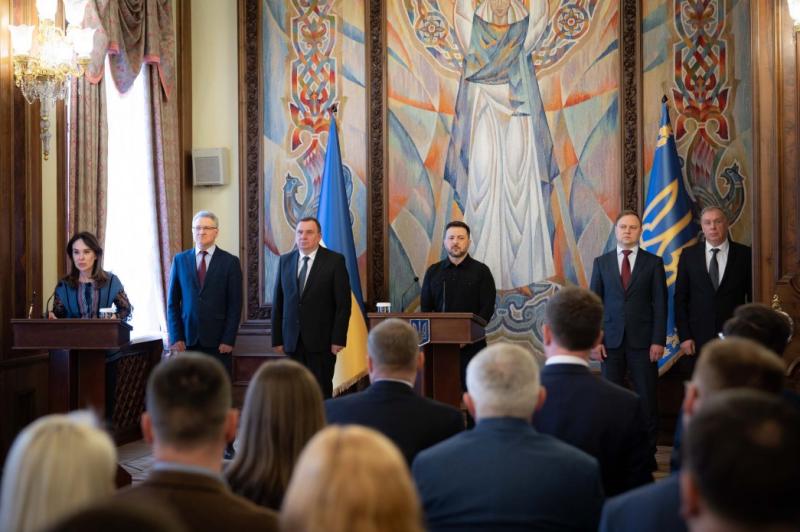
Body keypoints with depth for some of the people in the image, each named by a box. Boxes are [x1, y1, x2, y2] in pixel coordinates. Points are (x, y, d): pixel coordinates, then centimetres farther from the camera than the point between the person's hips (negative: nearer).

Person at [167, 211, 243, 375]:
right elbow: (172, 302, 8)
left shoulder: (230, 262, 1)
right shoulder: (180, 260, 8)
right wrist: (176, 337, 0)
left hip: (218, 341, -2)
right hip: (187, 339, 2)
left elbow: (235, 305, -1)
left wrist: (228, 340, -7)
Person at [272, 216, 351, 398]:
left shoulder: (334, 260, -2)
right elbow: (278, 302, 9)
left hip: (322, 340, -3)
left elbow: (344, 303, -5)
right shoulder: (285, 261, 9)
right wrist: (277, 338, 4)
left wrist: (338, 339, -10)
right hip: (293, 340, 3)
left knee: (322, 391, 0)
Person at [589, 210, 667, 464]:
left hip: (643, 341, -1)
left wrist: (658, 340, -6)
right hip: (612, 340, 1)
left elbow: (660, 303, 1)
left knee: (647, 398, 1)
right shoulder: (601, 262, 9)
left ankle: (648, 453, 9)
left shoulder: (653, 262, 4)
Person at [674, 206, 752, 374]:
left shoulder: (745, 254, 1)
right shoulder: (688, 255, 4)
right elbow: (680, 298, 4)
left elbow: (753, 298, 4)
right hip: (698, 339, 1)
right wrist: (684, 336, -2)